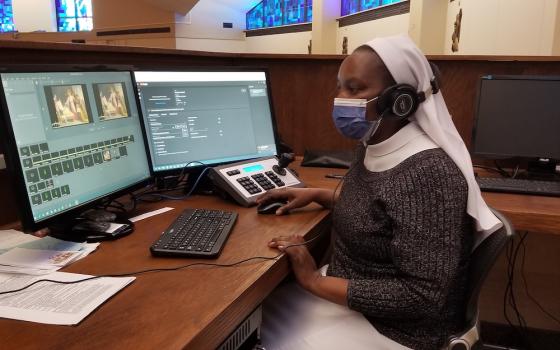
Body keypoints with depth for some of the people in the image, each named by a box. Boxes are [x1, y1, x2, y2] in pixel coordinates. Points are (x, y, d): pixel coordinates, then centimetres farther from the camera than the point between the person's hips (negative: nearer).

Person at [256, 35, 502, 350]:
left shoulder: (426, 173, -28)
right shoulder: (373, 148, -1)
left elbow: (425, 296, -29)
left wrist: (315, 281, -24)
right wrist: (316, 195, 6)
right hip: (349, 293, 8)